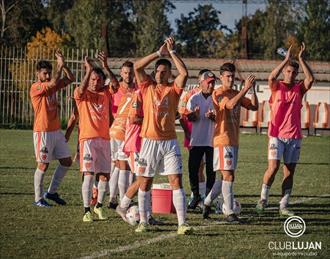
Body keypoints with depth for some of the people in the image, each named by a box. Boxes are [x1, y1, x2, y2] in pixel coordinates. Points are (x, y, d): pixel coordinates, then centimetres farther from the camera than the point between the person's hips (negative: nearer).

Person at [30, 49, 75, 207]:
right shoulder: (36, 87, -11)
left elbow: (71, 79, 10)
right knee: (43, 165, -3)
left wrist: (63, 64, -1)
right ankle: (38, 198, 7)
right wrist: (60, 66, -16)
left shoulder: (51, 86, 11)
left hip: (56, 130, 8)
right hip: (43, 132, -8)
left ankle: (51, 192, 19)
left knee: (66, 161, 8)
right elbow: (53, 83, -26)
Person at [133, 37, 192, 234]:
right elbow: (137, 66, -5)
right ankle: (143, 221, 14)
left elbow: (184, 73, -12)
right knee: (145, 182, 5)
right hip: (150, 141, 1)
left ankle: (182, 223, -10)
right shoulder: (148, 88, 6)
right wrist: (159, 53, -6)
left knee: (176, 181, -7)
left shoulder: (174, 89, 4)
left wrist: (172, 52, -8)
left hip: (170, 142, -1)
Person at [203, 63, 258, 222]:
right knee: (228, 176, -10)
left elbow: (254, 107, 13)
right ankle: (229, 213, -8)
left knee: (227, 177, 11)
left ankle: (207, 203, 24)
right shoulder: (218, 93, -8)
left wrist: (253, 90, 0)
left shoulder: (236, 94, 16)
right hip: (223, 140, -8)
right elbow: (230, 104, -27)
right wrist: (245, 88, -27)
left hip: (234, 141, 8)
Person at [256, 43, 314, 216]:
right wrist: (287, 59, -23)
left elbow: (310, 79, -14)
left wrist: (301, 59, -16)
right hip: (276, 135, -3)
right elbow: (271, 77, -22)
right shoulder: (277, 86, 0)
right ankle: (263, 199, 5)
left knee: (289, 171, 2)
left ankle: (284, 206, 7)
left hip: (294, 136, 3)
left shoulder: (299, 88, 6)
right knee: (273, 167, -13)